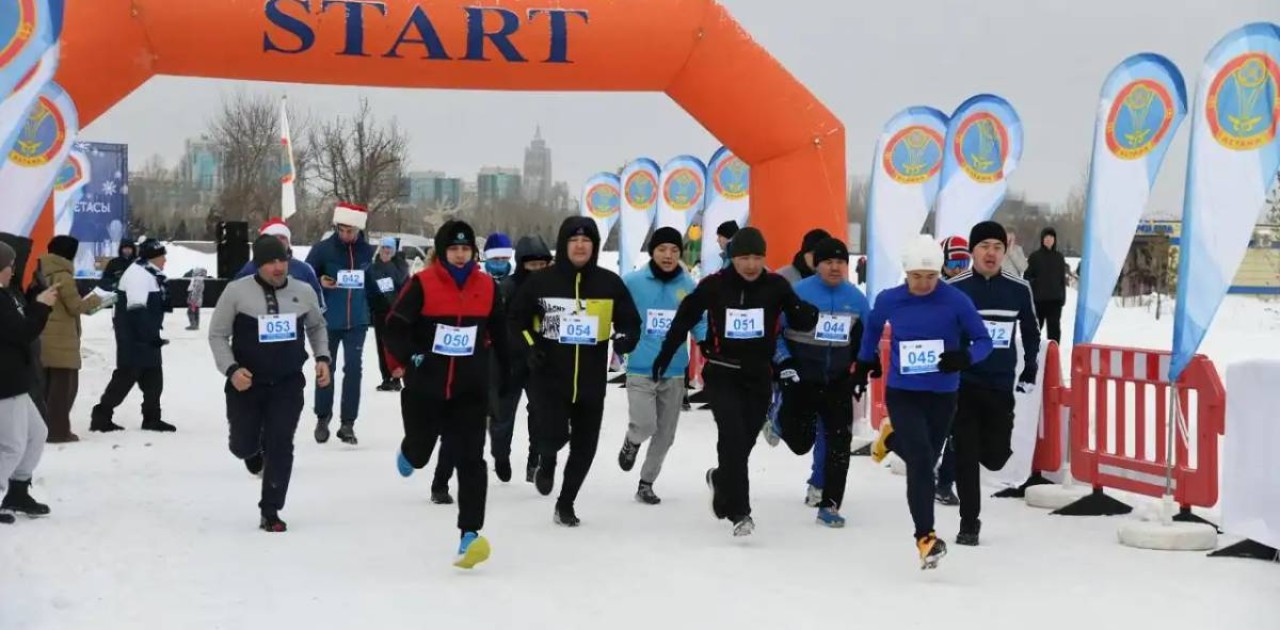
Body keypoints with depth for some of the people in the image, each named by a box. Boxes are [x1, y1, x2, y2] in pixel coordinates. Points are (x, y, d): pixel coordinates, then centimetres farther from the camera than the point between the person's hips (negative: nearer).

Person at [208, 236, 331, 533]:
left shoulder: (303, 292, -1)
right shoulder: (237, 291, -10)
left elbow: (317, 326, 18)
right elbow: (217, 334, -3)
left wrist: (322, 357, 4)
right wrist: (231, 369, -16)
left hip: (289, 383, 1)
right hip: (246, 382, -1)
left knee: (281, 446, -5)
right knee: (244, 444, 8)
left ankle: (270, 511, 7)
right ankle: (254, 451, 49)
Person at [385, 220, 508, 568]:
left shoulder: (487, 287, 2)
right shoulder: (422, 284, -9)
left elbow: (498, 332, 16)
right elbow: (395, 326, -7)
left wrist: (505, 372, 23)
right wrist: (407, 357, -23)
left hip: (471, 390, 1)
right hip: (425, 387, -1)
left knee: (470, 459, -9)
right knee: (419, 452, 14)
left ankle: (470, 534, -12)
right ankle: (410, 453, 54)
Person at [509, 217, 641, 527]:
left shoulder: (610, 283, 1)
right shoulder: (541, 281, -2)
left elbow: (630, 322, 9)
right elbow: (517, 319, 8)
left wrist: (626, 338, -13)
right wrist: (530, 346, -8)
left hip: (591, 381, 2)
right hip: (549, 377, -2)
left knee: (584, 446, 7)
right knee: (554, 434, -17)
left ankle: (566, 503, 27)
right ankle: (547, 462, 21)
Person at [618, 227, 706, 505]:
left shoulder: (688, 286, 0)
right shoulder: (632, 282, -7)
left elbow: (699, 324, 5)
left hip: (675, 372, 3)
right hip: (640, 370, -3)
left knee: (665, 435, 10)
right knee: (645, 425, -16)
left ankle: (646, 483, 31)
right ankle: (632, 442, 21)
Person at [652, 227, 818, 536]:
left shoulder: (776, 286, -6)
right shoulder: (714, 285, -8)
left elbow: (800, 321, -5)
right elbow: (685, 317, 4)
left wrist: (806, 313, -29)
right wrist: (665, 355, 7)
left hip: (758, 376, 2)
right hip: (722, 374, -2)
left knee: (743, 442, 11)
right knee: (733, 436, -16)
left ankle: (721, 479, 43)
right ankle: (739, 511, -10)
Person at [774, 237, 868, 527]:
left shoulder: (856, 298, 3)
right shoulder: (798, 293, -11)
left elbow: (866, 339, 15)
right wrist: (783, 363, -12)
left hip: (838, 383, 3)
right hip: (800, 380, -3)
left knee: (838, 442, -3)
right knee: (800, 441, -2)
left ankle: (829, 504, 6)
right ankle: (779, 415, 32)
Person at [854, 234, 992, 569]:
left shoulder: (956, 300, -11)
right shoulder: (889, 300, -5)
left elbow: (983, 341, -7)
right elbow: (873, 326, 16)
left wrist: (963, 357, -27)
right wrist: (865, 362, 25)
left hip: (943, 396, 2)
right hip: (902, 394, -1)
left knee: (925, 461, 17)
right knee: (921, 460, -17)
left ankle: (893, 438, 51)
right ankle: (925, 537, -10)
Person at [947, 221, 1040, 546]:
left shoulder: (1019, 289, 0)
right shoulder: (954, 288, -8)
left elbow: (1031, 332, 14)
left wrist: (1030, 371, 14)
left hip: (1001, 388, 2)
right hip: (962, 385, -2)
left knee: (995, 457, 3)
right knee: (967, 456, -2)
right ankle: (969, 523, 10)